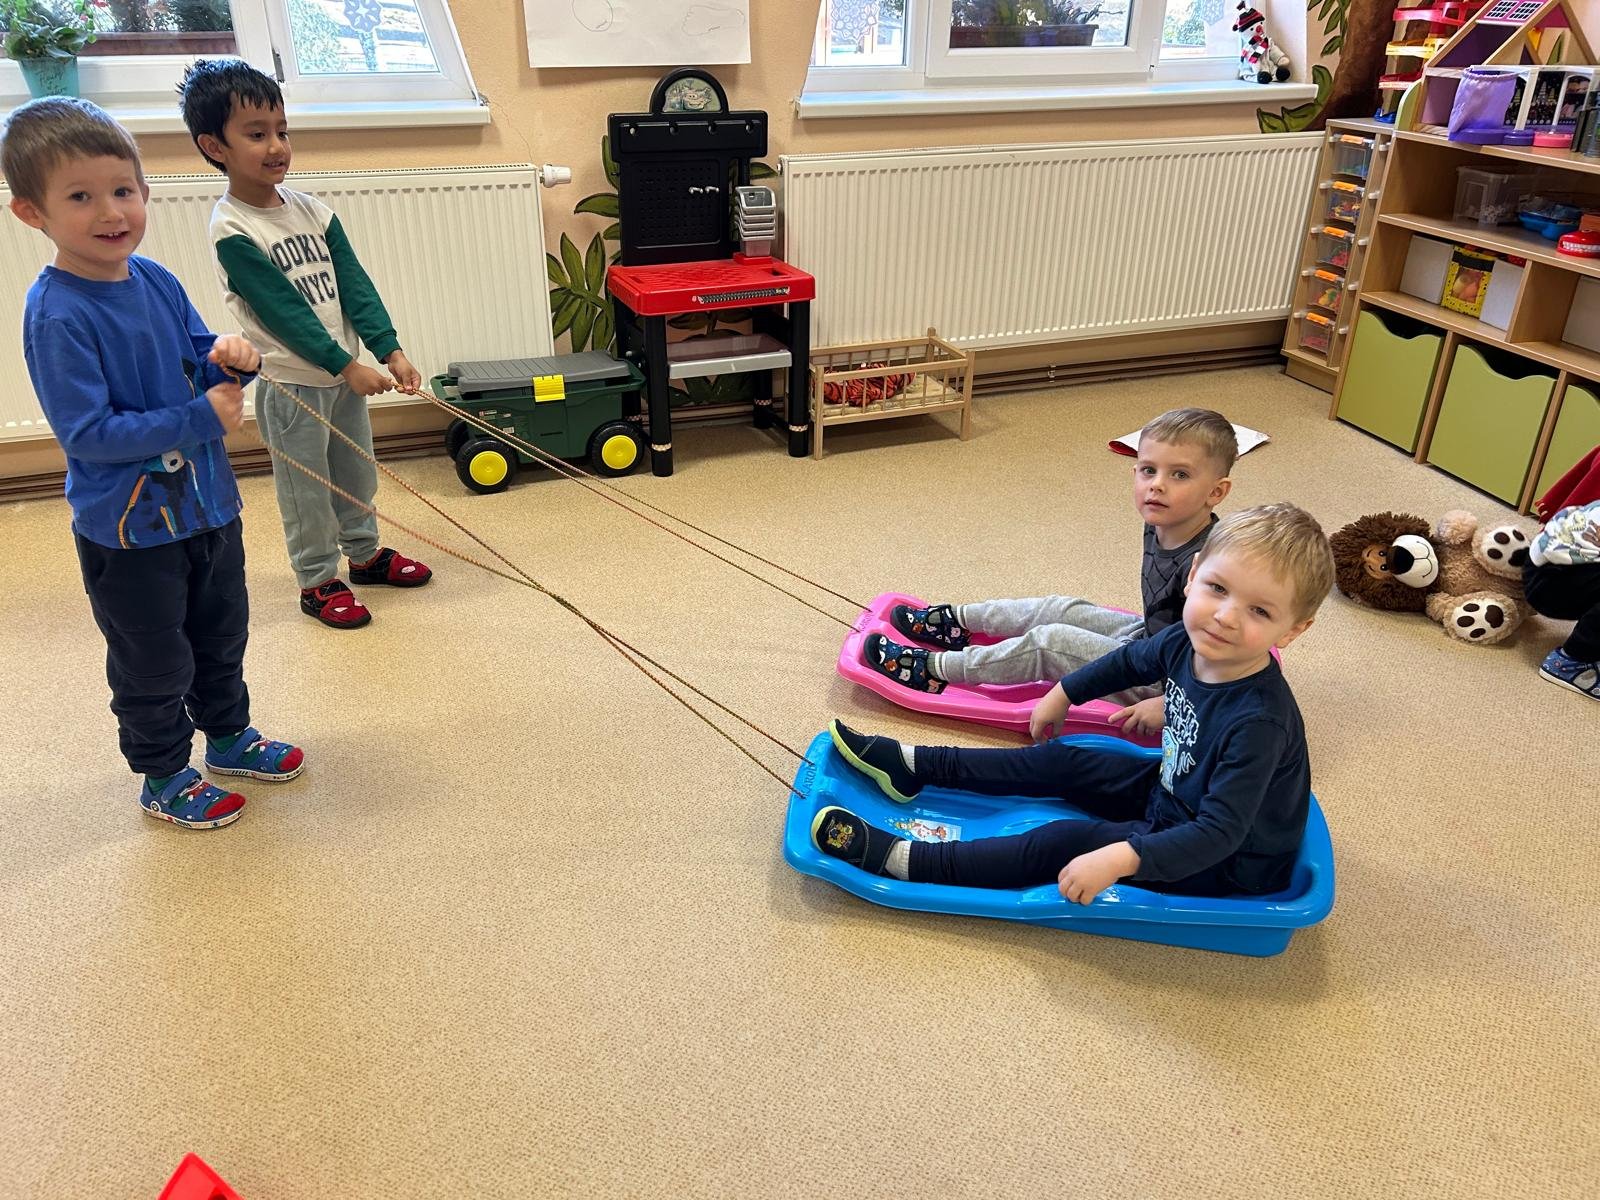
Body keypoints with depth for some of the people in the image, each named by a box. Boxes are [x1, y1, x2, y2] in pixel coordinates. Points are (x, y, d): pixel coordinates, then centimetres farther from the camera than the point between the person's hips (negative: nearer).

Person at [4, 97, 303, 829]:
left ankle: (230, 736, 45)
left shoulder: (155, 281, -1)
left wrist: (229, 360, -14)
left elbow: (198, 364, 10)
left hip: (206, 502, 7)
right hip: (129, 525, -7)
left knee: (221, 636, 24)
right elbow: (86, 433, -24)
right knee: (154, 663, 11)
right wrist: (199, 420, -26)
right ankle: (163, 776, 32)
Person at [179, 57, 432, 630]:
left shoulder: (311, 209, 2)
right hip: (293, 383, -6)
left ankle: (365, 552, 39)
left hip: (346, 373, 6)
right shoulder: (232, 229, -16)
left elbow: (352, 283, -2)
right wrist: (345, 366, -23)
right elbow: (282, 311, -21)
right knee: (307, 490, 7)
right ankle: (318, 581, 22)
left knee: (357, 473, 20)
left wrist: (389, 349, -12)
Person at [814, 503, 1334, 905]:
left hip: (1225, 865, -8)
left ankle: (899, 859, -14)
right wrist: (1063, 693, 20)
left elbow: (1218, 834, -37)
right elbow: (1132, 659, 11)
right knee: (1059, 764, 8)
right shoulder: (1186, 642, -13)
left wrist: (1118, 859, -47)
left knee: (1068, 843, -17)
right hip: (1170, 792, 8)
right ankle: (912, 766, 18)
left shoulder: (1258, 721, -36)